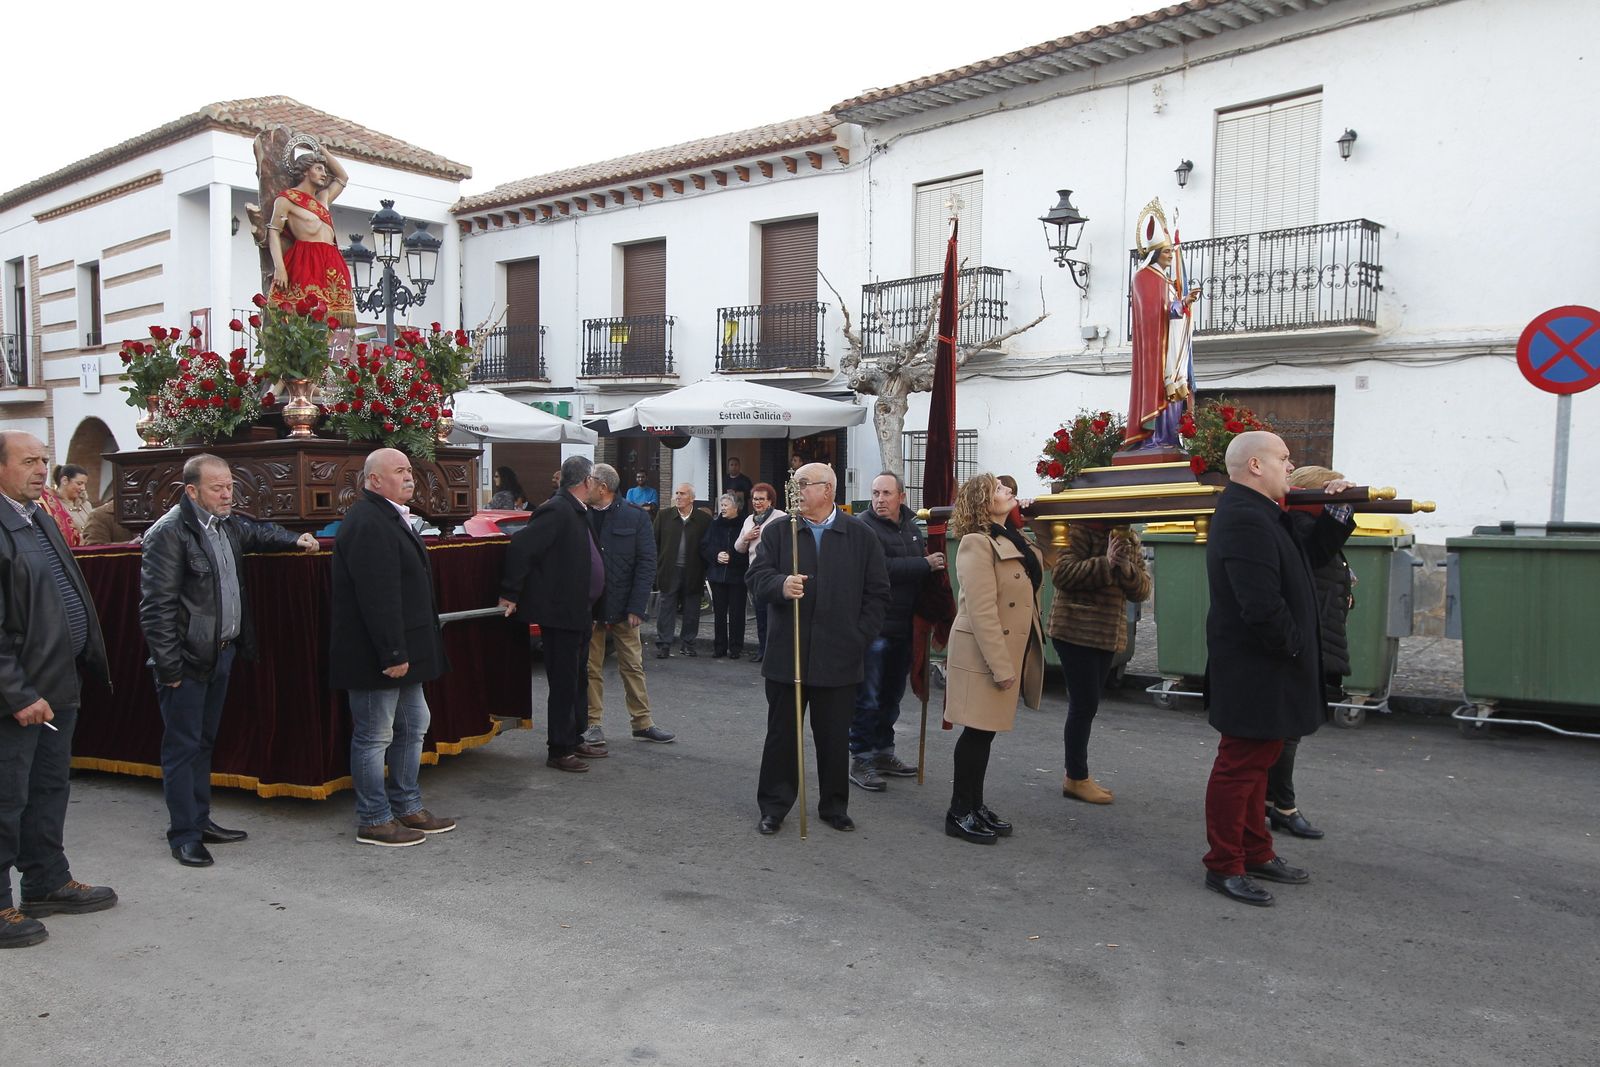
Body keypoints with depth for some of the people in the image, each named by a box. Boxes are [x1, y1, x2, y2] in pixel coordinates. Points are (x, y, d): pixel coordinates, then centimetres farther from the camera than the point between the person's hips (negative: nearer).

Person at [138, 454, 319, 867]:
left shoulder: (228, 524, 8)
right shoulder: (168, 533, -17)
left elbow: (258, 532, 33)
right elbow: (157, 606, -18)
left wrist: (295, 540, 15)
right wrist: (169, 667, -19)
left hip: (222, 652, 8)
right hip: (187, 659, -8)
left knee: (204, 741, 18)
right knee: (183, 745, 1)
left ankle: (200, 820, 29)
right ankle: (183, 834, 11)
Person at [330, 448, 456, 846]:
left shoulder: (392, 518, 15)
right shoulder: (366, 523, -20)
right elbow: (377, 596, -26)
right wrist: (393, 653, -25)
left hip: (402, 651, 11)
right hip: (376, 655, -11)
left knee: (413, 726, 18)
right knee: (375, 736, 1)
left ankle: (407, 807, 30)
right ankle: (374, 821, 13)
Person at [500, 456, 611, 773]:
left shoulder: (577, 512, 12)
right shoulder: (557, 511, -18)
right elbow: (520, 547, -23)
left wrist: (596, 608, 17)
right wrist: (510, 594, -19)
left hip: (580, 613, 10)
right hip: (561, 613, -10)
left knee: (578, 679, 18)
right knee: (563, 684, -1)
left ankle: (576, 740, 30)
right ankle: (559, 750, 9)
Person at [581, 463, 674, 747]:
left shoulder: (635, 518, -4)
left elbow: (647, 564, -5)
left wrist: (636, 607, -11)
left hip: (622, 607, -1)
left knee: (633, 667, 9)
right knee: (591, 669, 7)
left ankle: (642, 723, 18)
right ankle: (593, 724, 17)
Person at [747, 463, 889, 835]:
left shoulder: (861, 537, 4)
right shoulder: (776, 531, 6)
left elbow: (877, 594, 5)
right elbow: (755, 577, -3)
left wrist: (859, 637, -3)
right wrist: (780, 585, -24)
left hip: (839, 657, 0)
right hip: (786, 654, 1)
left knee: (835, 736, 9)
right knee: (781, 733, 8)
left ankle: (834, 805, 23)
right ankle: (774, 806, 18)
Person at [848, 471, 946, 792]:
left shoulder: (912, 529, 12)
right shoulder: (865, 528, -12)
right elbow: (882, 568, -26)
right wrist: (925, 564, -21)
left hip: (904, 628, 8)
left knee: (892, 694, 17)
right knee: (867, 698, -2)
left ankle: (883, 753, 29)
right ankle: (860, 759, 8)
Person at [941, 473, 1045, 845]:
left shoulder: (1015, 540, 11)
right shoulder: (976, 543, -16)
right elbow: (982, 611, -22)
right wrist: (1000, 665, -23)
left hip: (1013, 649, 8)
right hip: (984, 654, -8)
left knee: (986, 731, 15)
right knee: (978, 732, -1)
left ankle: (976, 805, 26)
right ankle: (959, 813, 11)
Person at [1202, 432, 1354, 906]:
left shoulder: (1259, 514, 13)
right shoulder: (1244, 520, -23)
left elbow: (1306, 556, 17)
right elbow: (1262, 604, -29)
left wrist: (1336, 513, 10)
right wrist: (1292, 646, -15)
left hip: (1267, 671, 11)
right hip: (1253, 672, -11)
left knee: (1257, 762, 19)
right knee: (1239, 765, 0)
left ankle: (1257, 854, 33)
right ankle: (1224, 867, 12)